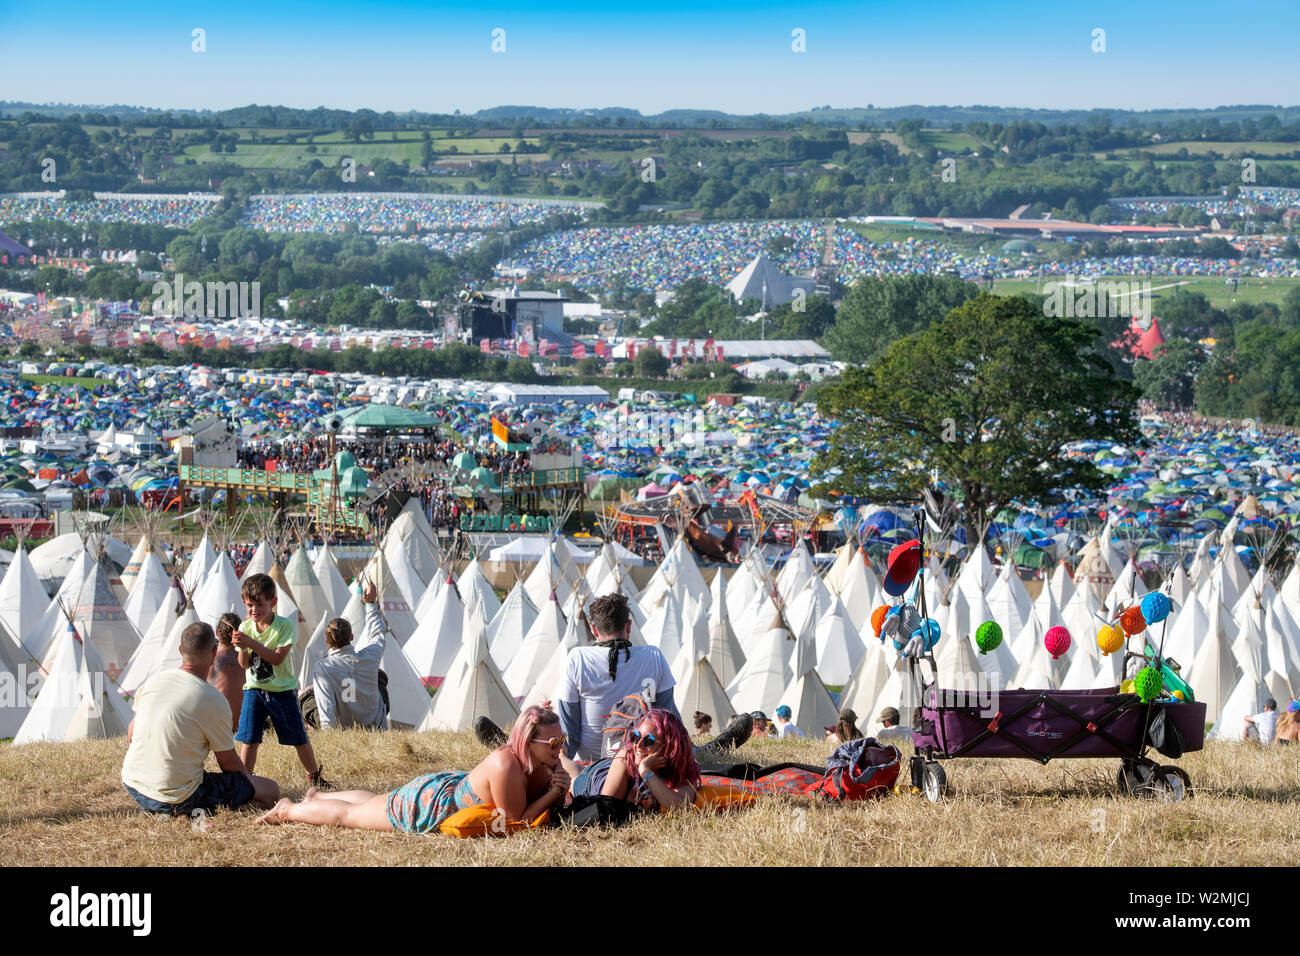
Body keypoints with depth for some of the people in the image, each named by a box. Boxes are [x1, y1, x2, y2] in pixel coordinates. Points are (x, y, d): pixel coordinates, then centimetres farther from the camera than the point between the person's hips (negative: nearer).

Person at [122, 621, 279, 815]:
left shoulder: (153, 681, 0)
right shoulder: (214, 701, -17)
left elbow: (131, 734, 14)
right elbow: (229, 763, -4)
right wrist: (248, 779, 16)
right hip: (178, 797, -8)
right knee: (271, 790, -4)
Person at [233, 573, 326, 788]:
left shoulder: (284, 626, -13)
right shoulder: (246, 628, -2)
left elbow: (277, 658, -23)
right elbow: (244, 665, -4)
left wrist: (251, 643, -31)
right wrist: (242, 648, -25)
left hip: (282, 690, -2)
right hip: (254, 689, 2)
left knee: (298, 738, 7)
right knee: (248, 739, -5)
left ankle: (314, 776, 25)